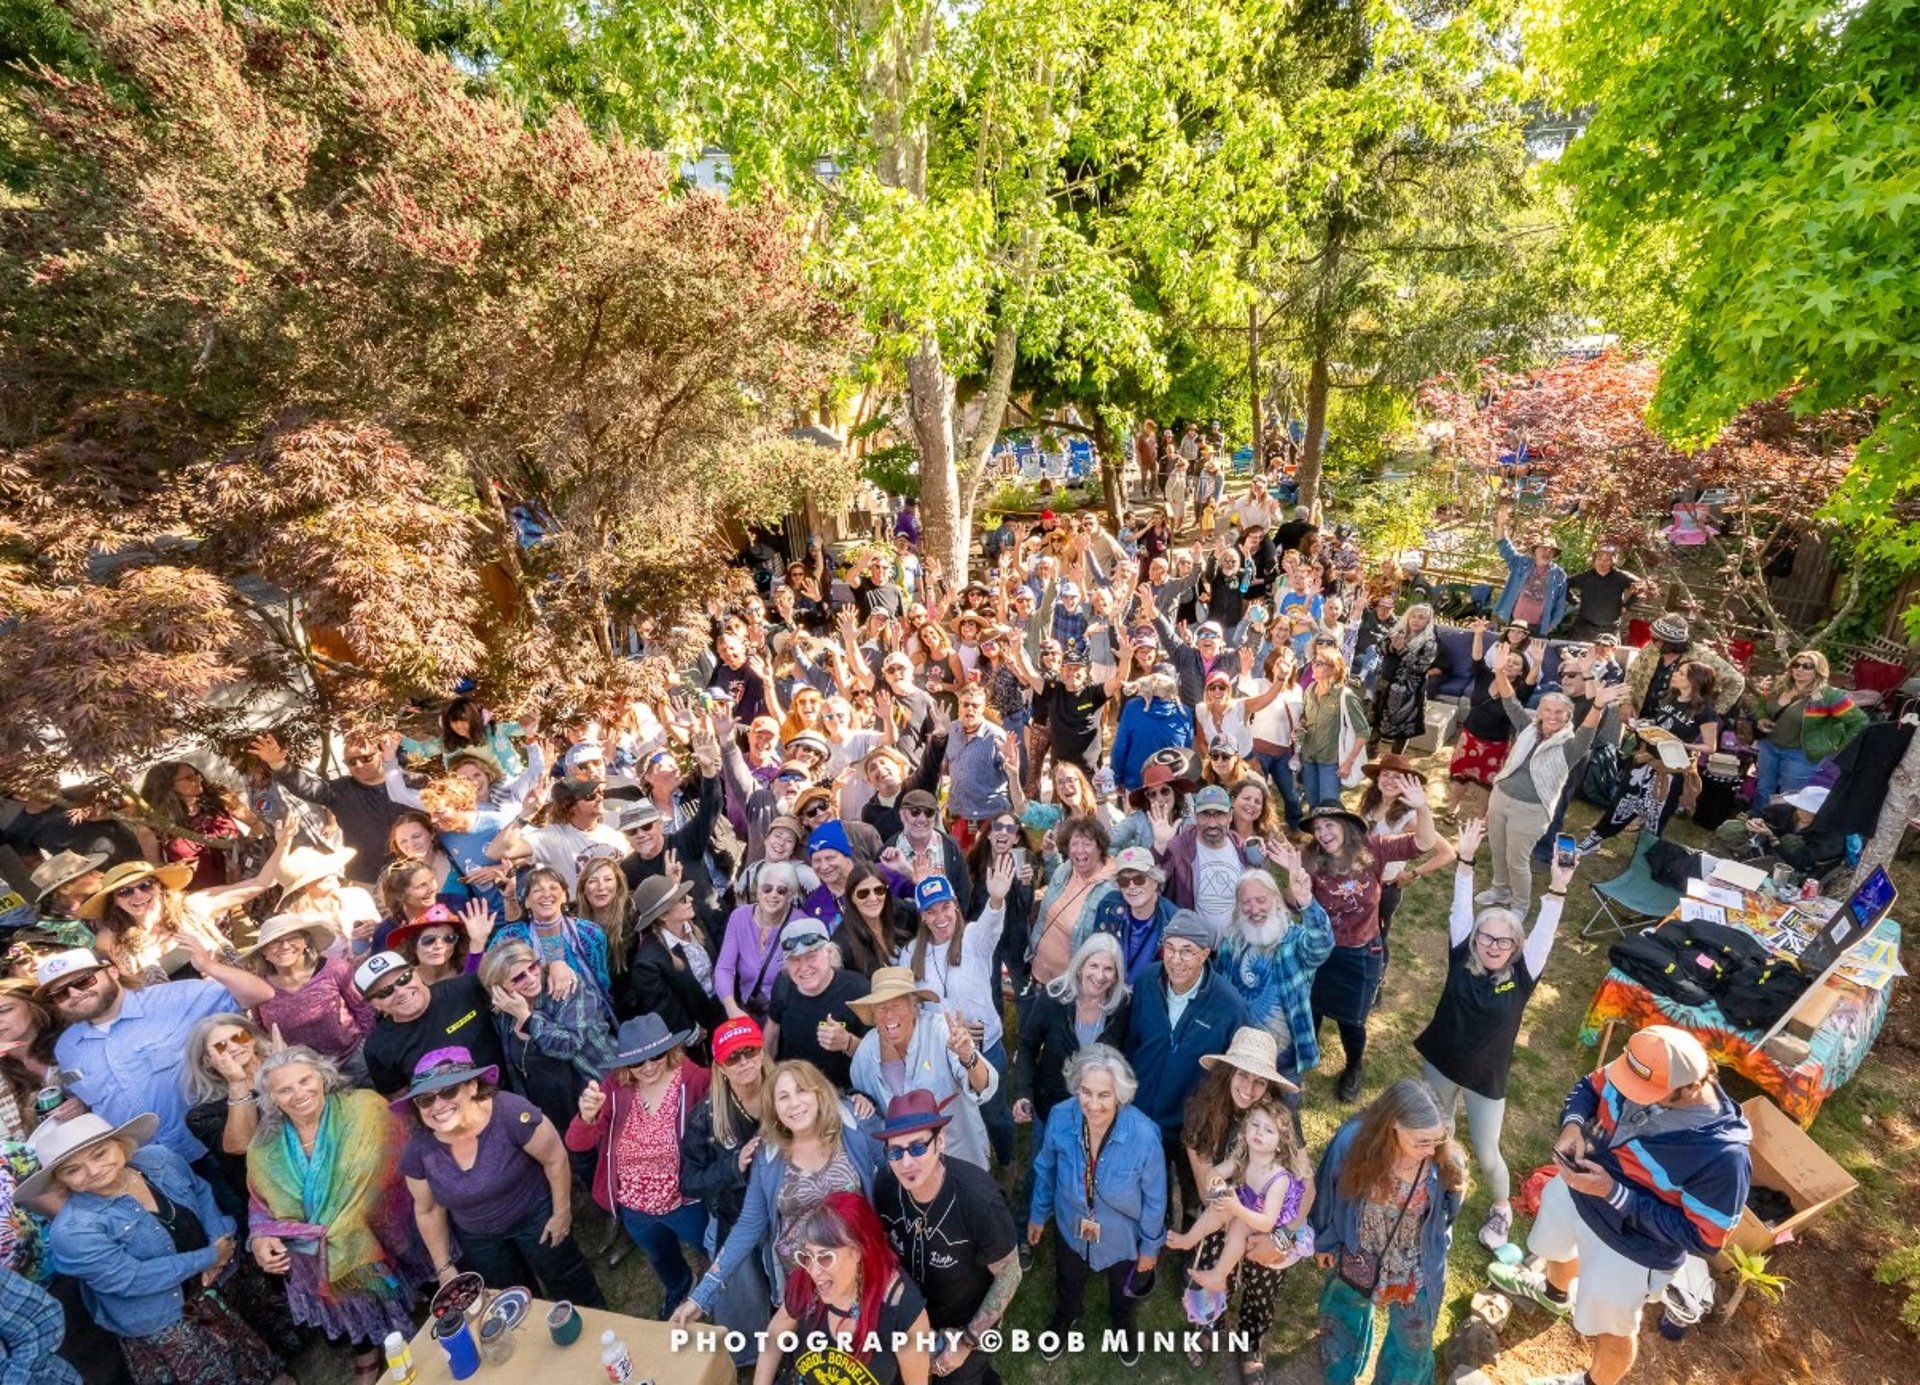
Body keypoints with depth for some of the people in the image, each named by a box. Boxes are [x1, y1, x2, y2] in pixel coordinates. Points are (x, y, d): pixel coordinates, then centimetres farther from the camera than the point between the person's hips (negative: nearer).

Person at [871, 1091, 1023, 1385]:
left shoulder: (978, 1199, -36)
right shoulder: (885, 1183, -24)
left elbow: (1009, 1276, -20)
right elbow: (885, 1246, -2)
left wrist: (967, 1342, -14)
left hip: (970, 1320, -4)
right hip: (911, 1315, 4)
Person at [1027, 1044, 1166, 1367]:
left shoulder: (1144, 1135, -38)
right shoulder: (1060, 1117, -32)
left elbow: (1155, 1198, -18)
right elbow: (1046, 1170, -10)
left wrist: (1150, 1245, -5)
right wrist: (1038, 1214, 3)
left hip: (1123, 1235, -1)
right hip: (1071, 1226, 2)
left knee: (1124, 1291, 32)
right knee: (1068, 1281, 33)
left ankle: (1122, 1325, 67)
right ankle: (1066, 1317, 68)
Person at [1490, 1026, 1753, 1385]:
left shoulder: (1724, 1155, -38)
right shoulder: (1641, 1072, -24)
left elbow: (1704, 1239, -26)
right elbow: (1590, 1085, -3)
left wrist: (1614, 1194, -32)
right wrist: (1572, 1124, -22)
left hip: (1630, 1249, -5)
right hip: (1573, 1190, 6)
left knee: (1611, 1328, 24)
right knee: (1556, 1245, 37)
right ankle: (1554, 1292, 71)